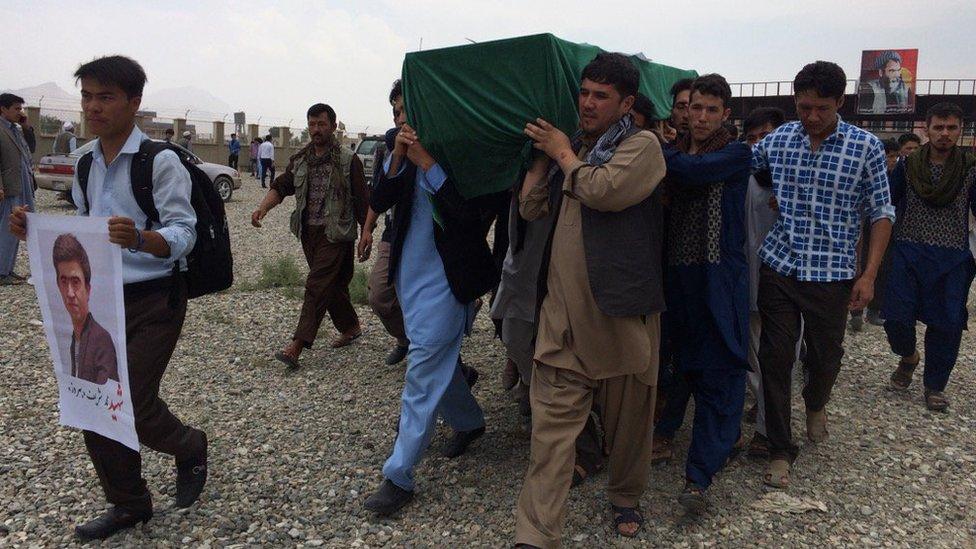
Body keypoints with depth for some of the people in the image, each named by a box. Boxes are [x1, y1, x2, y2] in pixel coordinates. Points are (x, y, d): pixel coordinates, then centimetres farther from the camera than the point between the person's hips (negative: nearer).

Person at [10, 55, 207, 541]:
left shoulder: (161, 162, -14)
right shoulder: (86, 165, 8)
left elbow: (182, 236, -20)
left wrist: (139, 239, -39)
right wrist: (37, 231, -3)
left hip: (153, 303, -7)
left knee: (131, 406, -8)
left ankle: (189, 449, 26)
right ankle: (129, 504, 29)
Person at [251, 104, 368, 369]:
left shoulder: (348, 161, -5)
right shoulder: (299, 160, 11)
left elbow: (362, 201, -4)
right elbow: (280, 187, 3)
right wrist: (263, 208, -15)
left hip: (335, 234, -6)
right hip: (308, 232, 6)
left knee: (318, 286, -12)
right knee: (332, 285, 15)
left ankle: (296, 347, -15)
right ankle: (351, 326, 34)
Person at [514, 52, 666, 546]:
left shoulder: (642, 144, -2)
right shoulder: (571, 147, 17)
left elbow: (603, 190, -21)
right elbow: (530, 208, 10)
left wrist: (563, 152, -5)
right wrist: (543, 151, 1)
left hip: (620, 309, -4)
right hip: (564, 309, 4)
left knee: (626, 419, 14)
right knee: (551, 422, 0)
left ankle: (625, 500, 38)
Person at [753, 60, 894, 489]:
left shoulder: (866, 147, -4)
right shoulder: (777, 140, 1)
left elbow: (881, 212, 0)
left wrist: (869, 274, -6)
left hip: (833, 275, -1)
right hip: (779, 267, 1)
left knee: (825, 357, 13)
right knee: (775, 358, 1)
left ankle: (815, 405, 49)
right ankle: (780, 451, 15)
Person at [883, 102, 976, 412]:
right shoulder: (908, 166, 3)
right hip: (908, 253, 0)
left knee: (946, 324, 2)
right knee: (896, 316, -6)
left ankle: (935, 386, 21)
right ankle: (908, 357, 27)